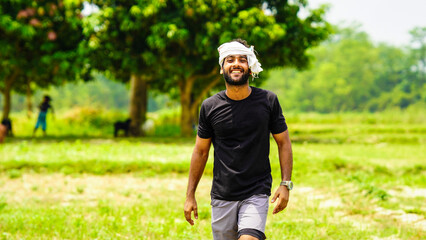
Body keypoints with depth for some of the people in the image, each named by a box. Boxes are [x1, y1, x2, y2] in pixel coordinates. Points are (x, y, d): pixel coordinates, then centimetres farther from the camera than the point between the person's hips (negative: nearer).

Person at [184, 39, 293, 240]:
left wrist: (285, 184, -4)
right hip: (222, 197, 2)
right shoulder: (210, 107, 2)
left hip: (257, 193, -2)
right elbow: (200, 151, 10)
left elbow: (283, 142, 7)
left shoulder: (268, 101, 0)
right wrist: (190, 195, 9)